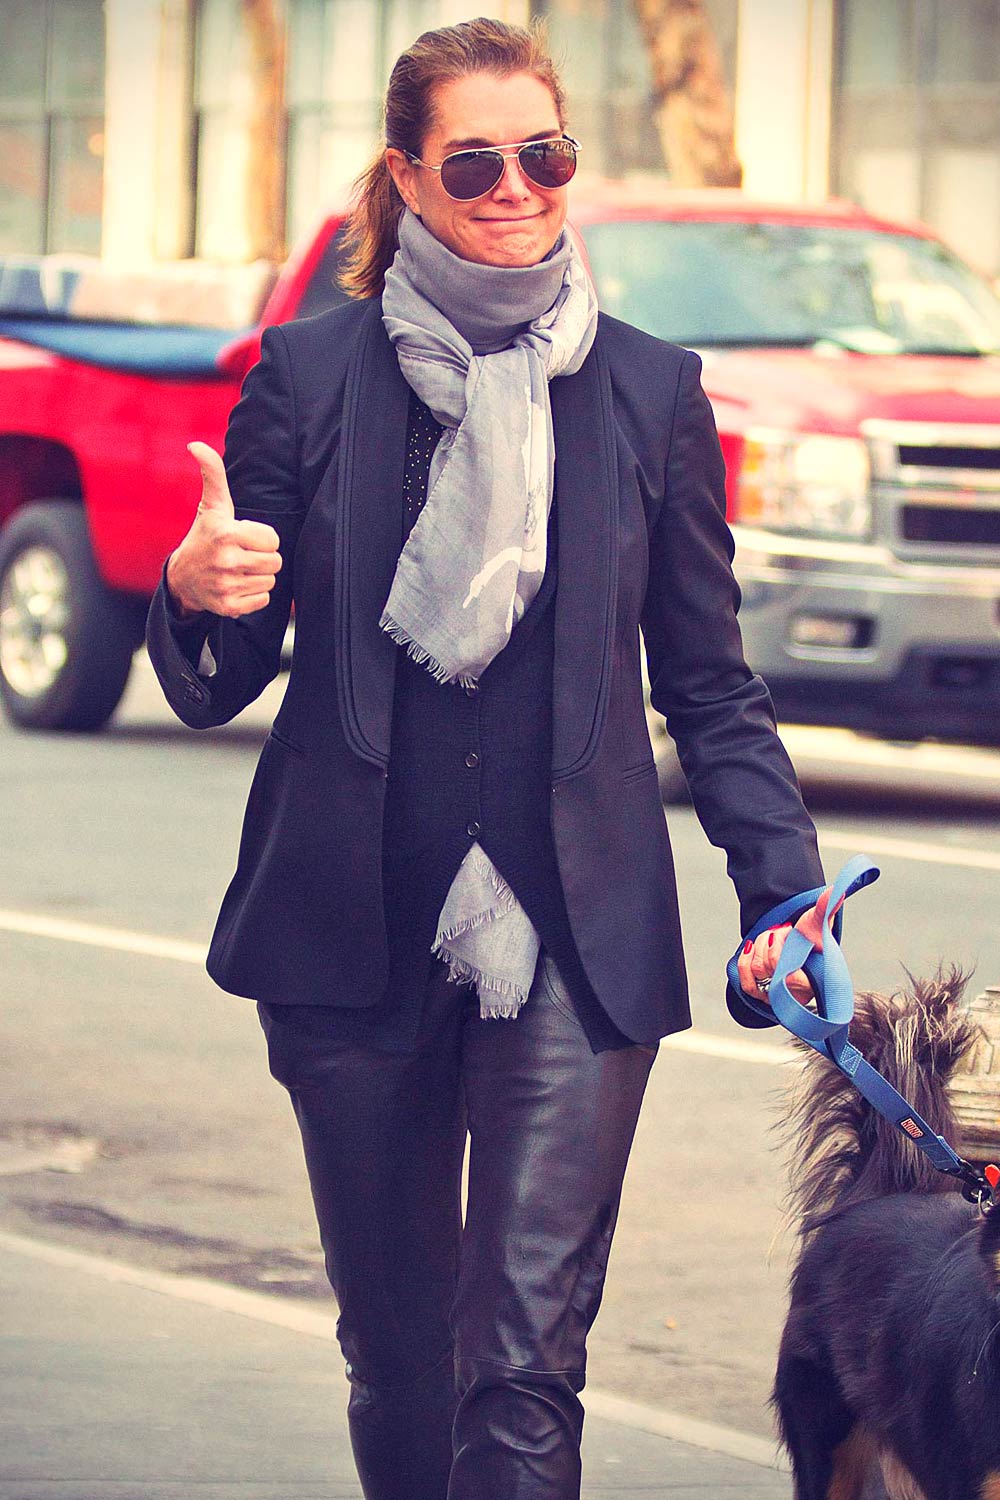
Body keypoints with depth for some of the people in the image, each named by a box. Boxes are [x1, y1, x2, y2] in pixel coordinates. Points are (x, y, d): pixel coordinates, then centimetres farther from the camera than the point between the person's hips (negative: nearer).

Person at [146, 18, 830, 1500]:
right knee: (394, 1348, 10)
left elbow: (709, 684, 11)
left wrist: (782, 880, -3)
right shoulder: (313, 374, 3)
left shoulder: (649, 391, 5)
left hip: (577, 940, -1)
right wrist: (196, 594, -18)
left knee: (527, 1361, -10)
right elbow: (216, 685, 5)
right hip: (353, 934, 1)